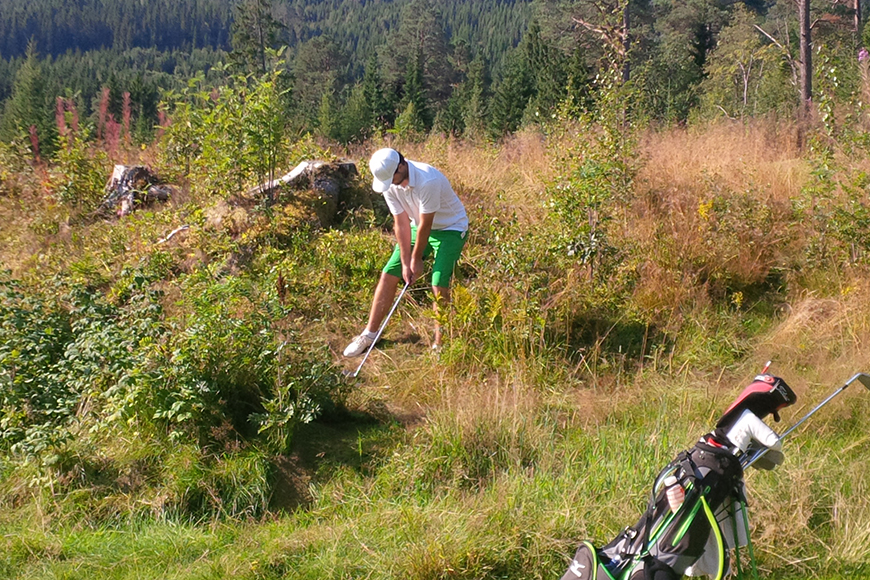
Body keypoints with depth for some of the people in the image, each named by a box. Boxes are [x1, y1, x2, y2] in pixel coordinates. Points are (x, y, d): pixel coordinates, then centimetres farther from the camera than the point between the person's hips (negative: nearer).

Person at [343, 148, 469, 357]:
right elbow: (401, 223, -9)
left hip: (450, 228, -6)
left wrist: (417, 259, -13)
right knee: (388, 276, 0)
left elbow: (425, 225, -25)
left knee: (439, 286, -18)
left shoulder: (428, 181, -34)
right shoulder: (389, 183, -13)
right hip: (419, 227, 6)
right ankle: (370, 334, 11)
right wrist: (405, 262, -10)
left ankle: (439, 344, 0)